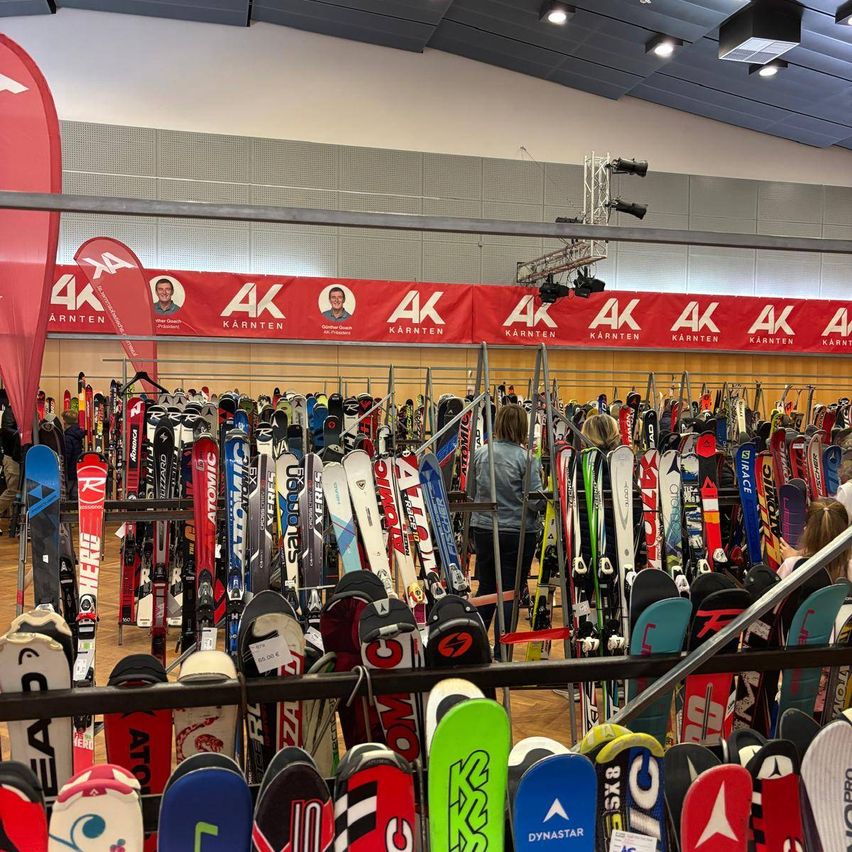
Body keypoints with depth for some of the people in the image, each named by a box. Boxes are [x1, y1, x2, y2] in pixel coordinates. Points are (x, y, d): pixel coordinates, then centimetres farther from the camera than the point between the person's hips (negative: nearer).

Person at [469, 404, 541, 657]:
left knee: (486, 588, 17)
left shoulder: (480, 453, 0)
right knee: (510, 592, 5)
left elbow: (472, 491, 9)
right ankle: (501, 652, 10)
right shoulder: (525, 457, -12)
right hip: (518, 532, -4)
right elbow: (535, 500, -15)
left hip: (484, 529, 4)